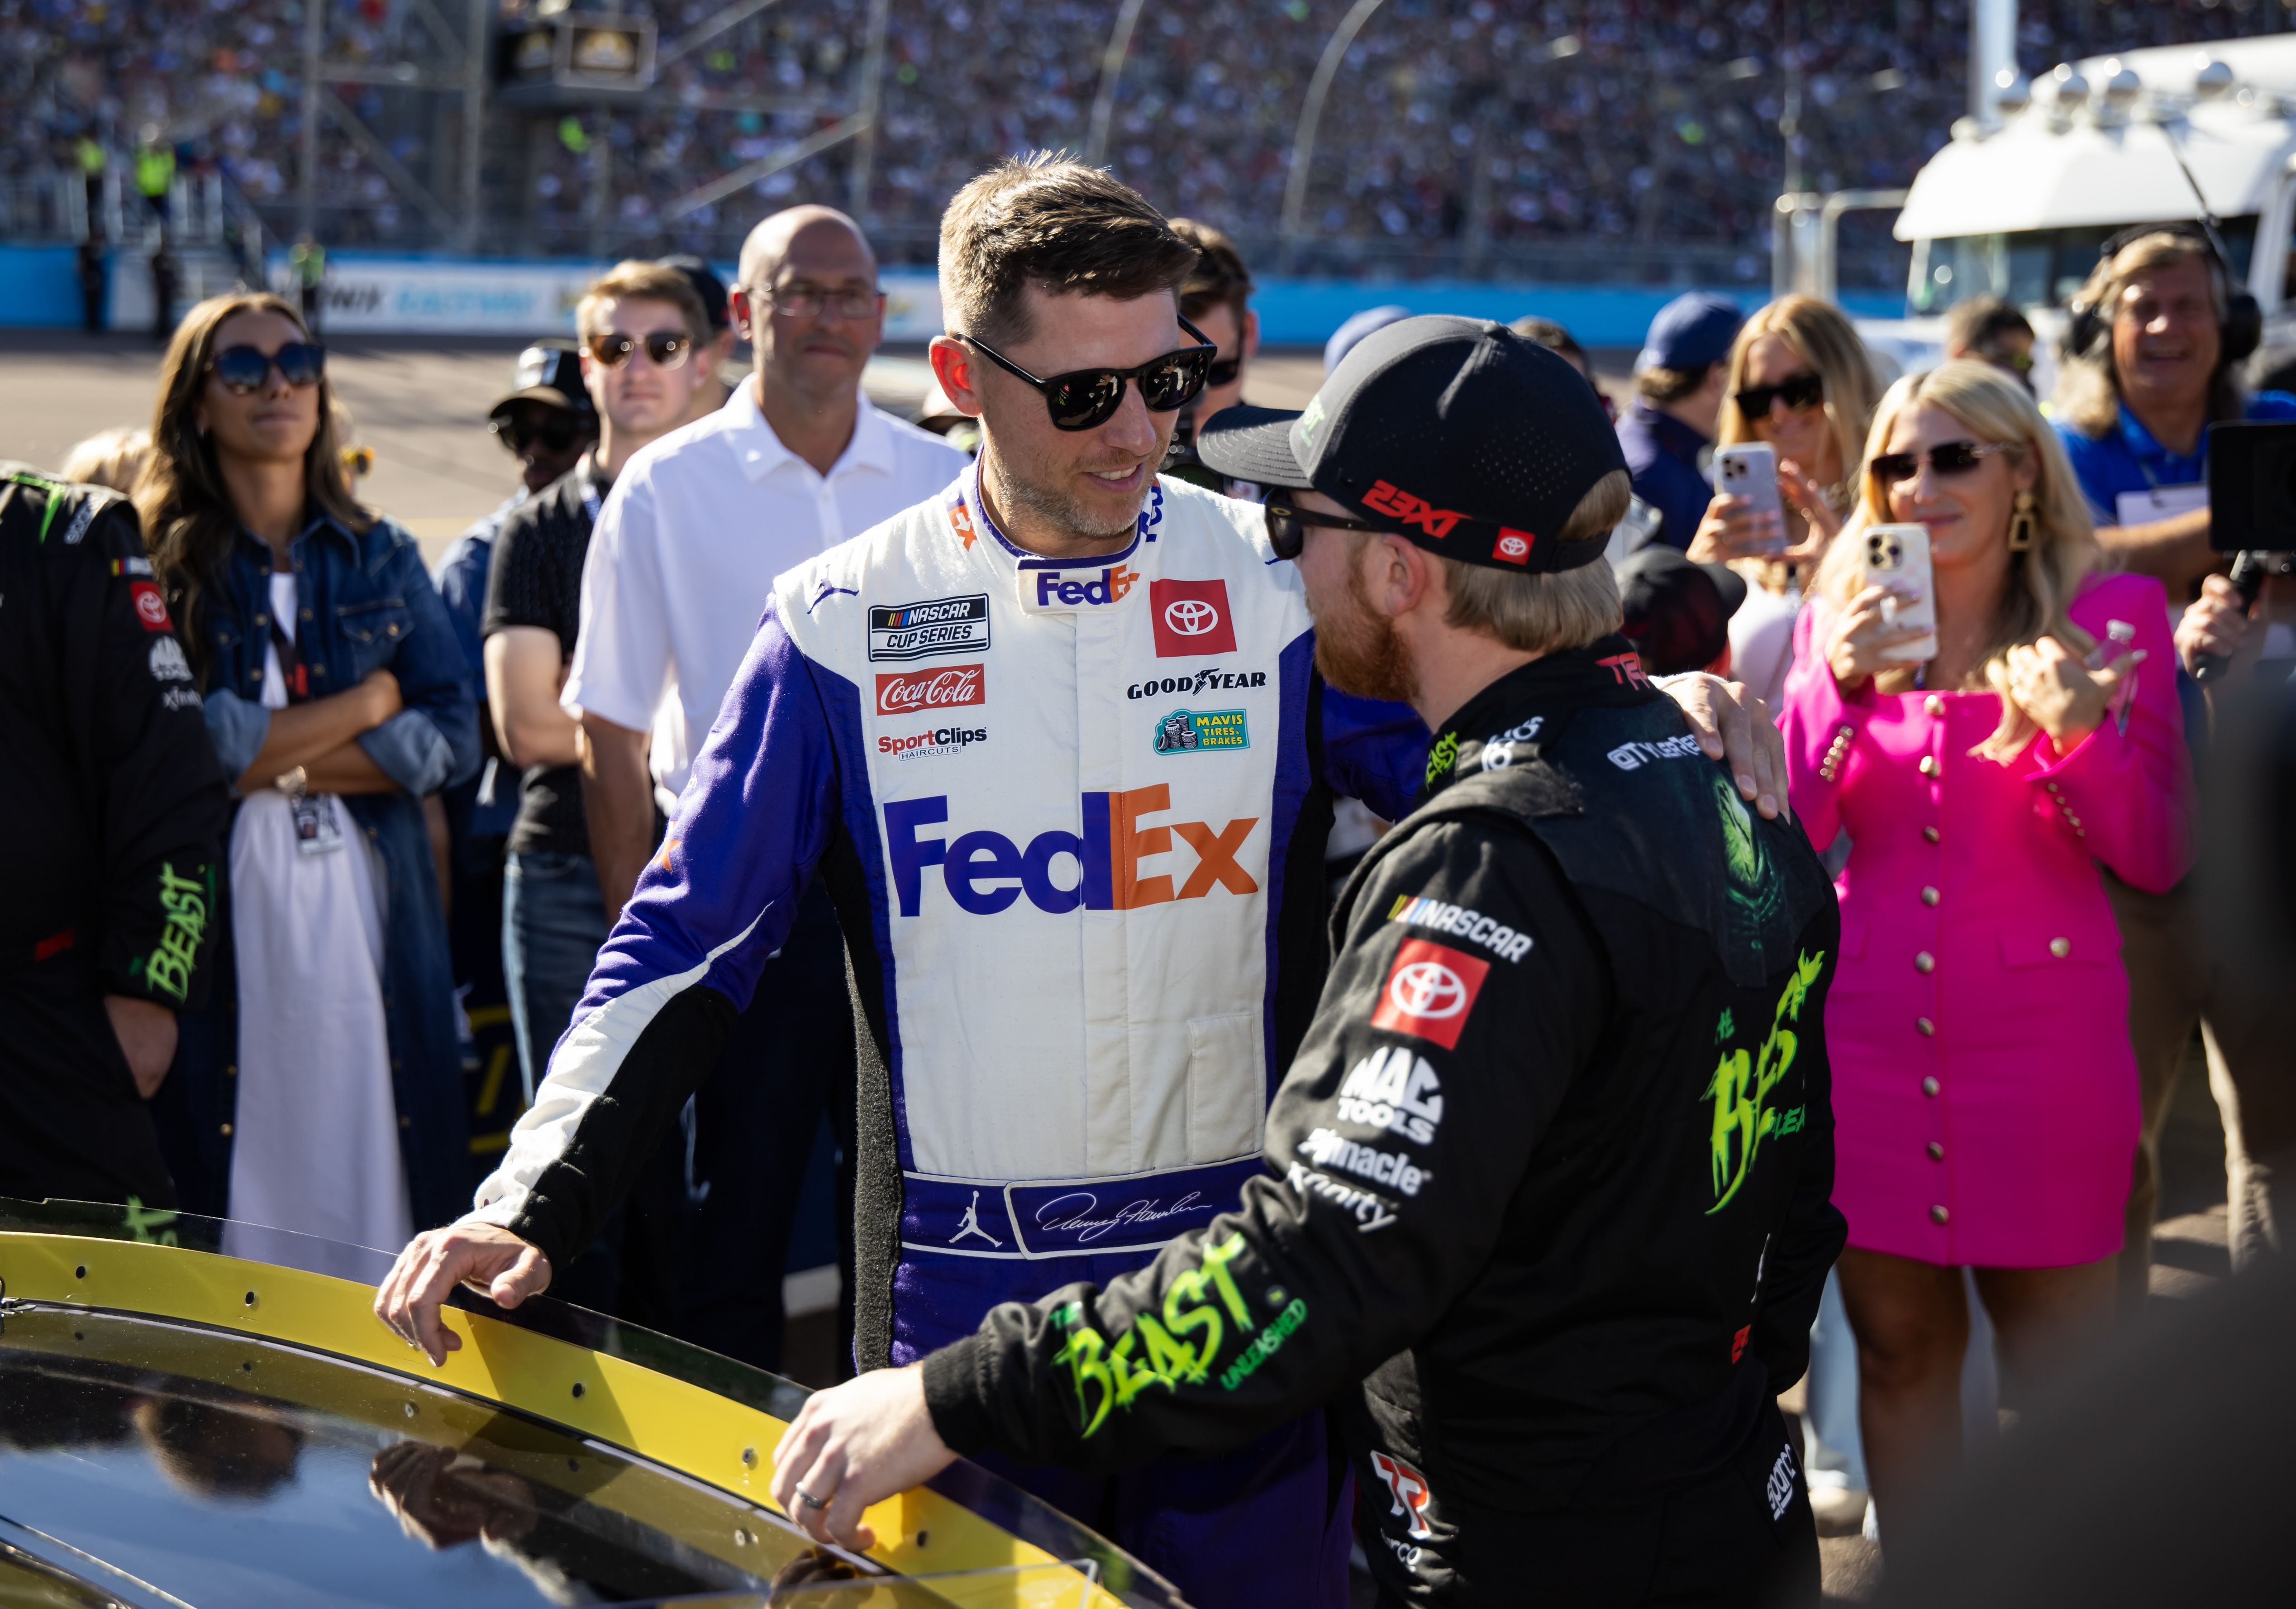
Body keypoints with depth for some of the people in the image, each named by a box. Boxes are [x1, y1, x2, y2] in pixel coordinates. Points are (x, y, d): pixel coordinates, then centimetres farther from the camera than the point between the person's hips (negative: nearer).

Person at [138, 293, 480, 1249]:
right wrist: (365, 702, -2)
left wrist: (271, 763, -8)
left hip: (371, 914, 3)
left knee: (377, 1194, 2)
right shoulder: (155, 560, 3)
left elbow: (452, 740, 2)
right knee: (230, 1187, -1)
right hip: (216, 913, -3)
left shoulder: (383, 559, 13)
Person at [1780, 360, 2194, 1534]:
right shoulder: (1841, 620, 7)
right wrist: (1839, 681, -16)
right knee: (1897, 1353, 12)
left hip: (2042, 1040, -2)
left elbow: (2156, 857, -3)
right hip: (1867, 1033, 3)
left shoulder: (2112, 613, 0)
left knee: (2063, 1383, 1)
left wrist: (2079, 730, -21)